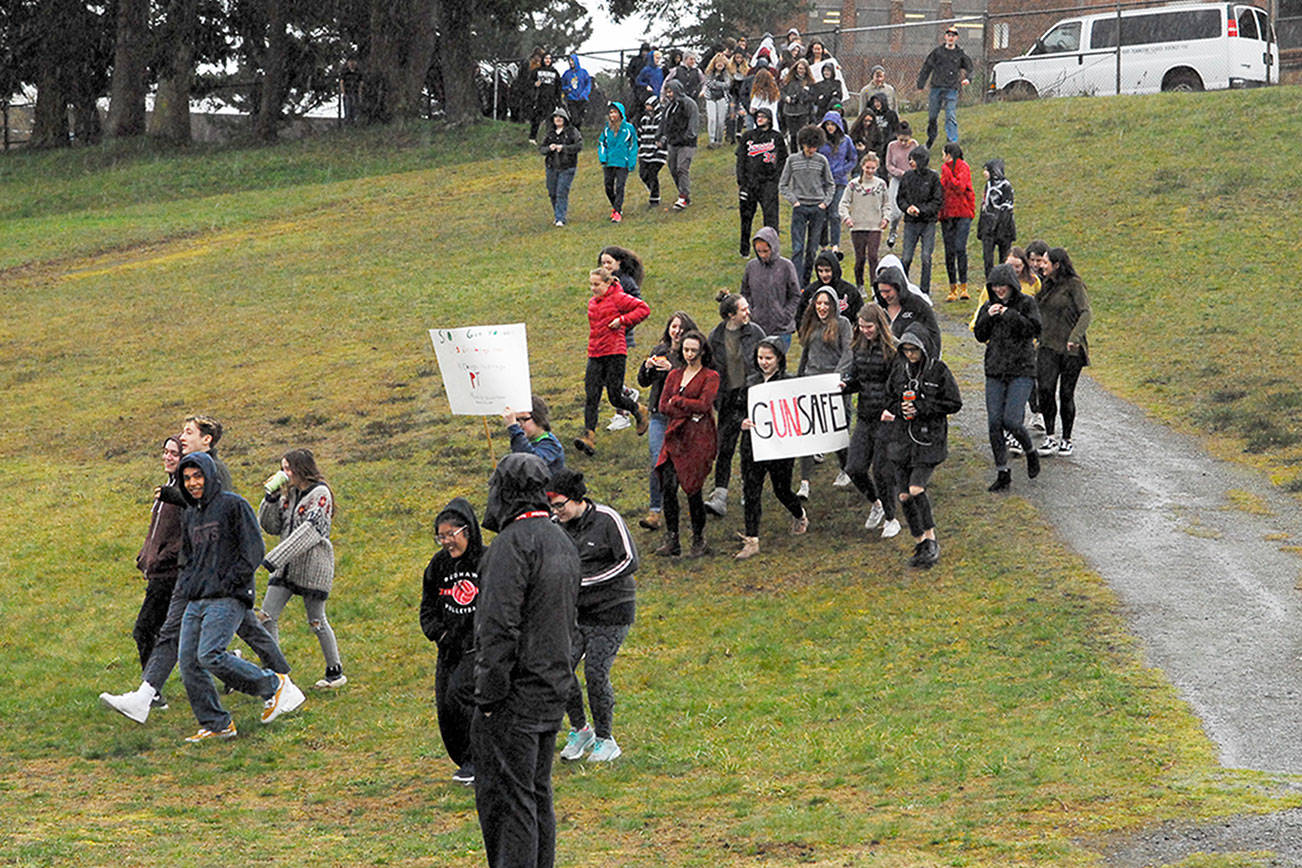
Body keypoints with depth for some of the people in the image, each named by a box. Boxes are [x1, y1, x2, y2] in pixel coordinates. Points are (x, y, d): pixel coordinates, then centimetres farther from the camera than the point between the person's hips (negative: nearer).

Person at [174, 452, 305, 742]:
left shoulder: (233, 505, -5)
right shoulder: (190, 515, 18)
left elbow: (253, 550, -9)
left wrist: (229, 584, -15)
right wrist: (185, 585, 13)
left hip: (227, 598, -8)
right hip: (195, 600, 8)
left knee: (211, 656, -22)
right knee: (188, 661, -3)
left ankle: (274, 685, -5)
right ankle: (215, 723, 5)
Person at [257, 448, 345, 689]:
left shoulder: (320, 494, -11)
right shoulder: (289, 494, 12)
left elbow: (311, 531, -21)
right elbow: (271, 526, 15)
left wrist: (275, 558, -26)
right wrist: (271, 498, -2)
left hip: (313, 565, -7)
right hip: (286, 566, 7)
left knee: (316, 620, 2)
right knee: (267, 616, -3)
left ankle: (336, 672, 17)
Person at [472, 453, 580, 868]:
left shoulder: (513, 543, -16)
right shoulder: (563, 542, 15)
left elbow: (500, 626, -20)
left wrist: (488, 696, -18)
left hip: (515, 693, -9)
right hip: (553, 691, 9)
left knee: (505, 797, -7)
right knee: (537, 793, 15)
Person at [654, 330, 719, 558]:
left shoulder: (710, 377, 1)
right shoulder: (675, 375, 16)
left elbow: (703, 405, -12)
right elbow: (663, 406, 6)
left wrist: (677, 401, -4)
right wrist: (690, 411, -7)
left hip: (699, 438, -4)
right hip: (676, 435, 5)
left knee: (693, 488, -3)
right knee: (668, 485, -6)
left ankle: (699, 541, 10)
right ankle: (671, 540, -1)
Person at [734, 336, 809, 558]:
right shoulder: (751, 382, 6)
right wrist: (742, 422, -12)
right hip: (753, 446, 3)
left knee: (781, 490, 10)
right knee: (751, 492, -1)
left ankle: (800, 515, 43)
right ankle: (751, 541, 2)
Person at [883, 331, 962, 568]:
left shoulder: (939, 370, -5)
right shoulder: (898, 371, 8)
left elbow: (955, 404, -5)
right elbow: (888, 401, 18)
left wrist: (921, 408, -13)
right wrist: (899, 409, -6)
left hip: (930, 439, -5)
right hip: (901, 438, 5)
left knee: (916, 489, -19)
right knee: (904, 495, 3)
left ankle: (931, 540, -4)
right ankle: (920, 543, 17)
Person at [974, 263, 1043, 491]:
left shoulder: (1026, 303, -1)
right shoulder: (989, 306, 11)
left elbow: (1035, 329, -13)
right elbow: (980, 336, 8)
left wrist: (1010, 315, -16)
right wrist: (988, 317, -8)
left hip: (1022, 371, -4)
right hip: (995, 372, 4)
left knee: (1011, 420, -15)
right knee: (994, 423, -3)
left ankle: (1031, 452, 15)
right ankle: (1002, 474, 6)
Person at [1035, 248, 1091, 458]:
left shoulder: (1074, 284, -7)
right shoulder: (1047, 286, 13)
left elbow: (1085, 313, -15)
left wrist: (1074, 338, -26)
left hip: (1071, 349, -5)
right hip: (1049, 347, 5)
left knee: (1066, 394, 0)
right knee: (1045, 389, -11)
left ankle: (1066, 439, 14)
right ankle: (1050, 438, -6)